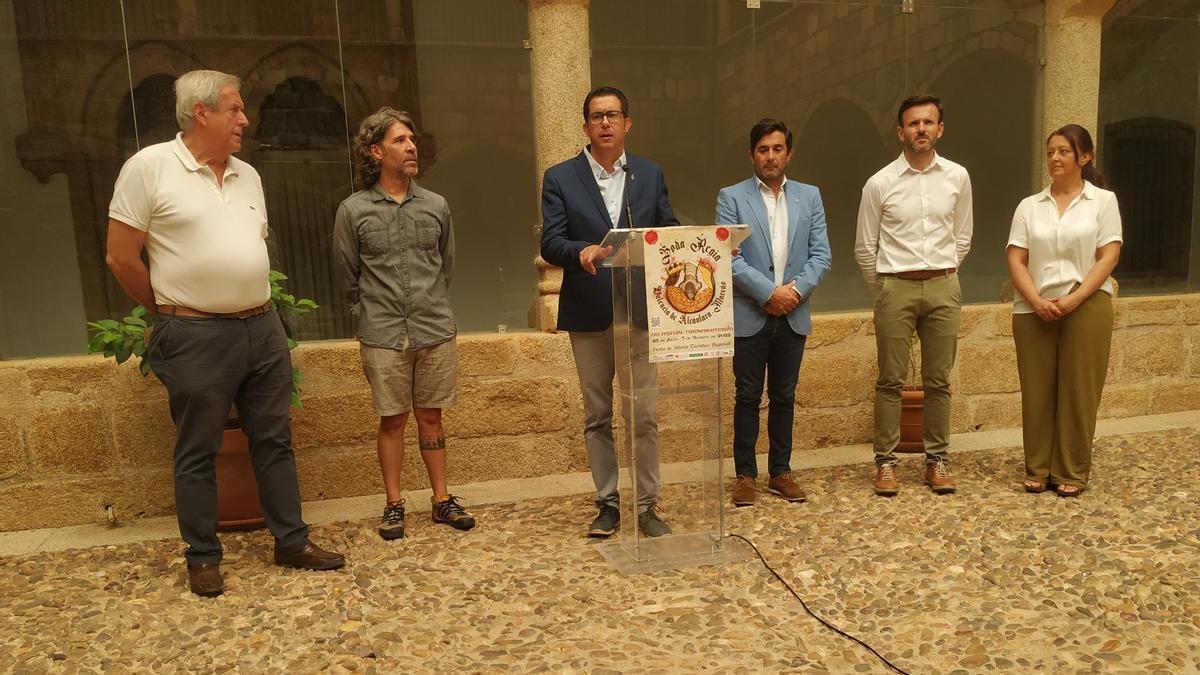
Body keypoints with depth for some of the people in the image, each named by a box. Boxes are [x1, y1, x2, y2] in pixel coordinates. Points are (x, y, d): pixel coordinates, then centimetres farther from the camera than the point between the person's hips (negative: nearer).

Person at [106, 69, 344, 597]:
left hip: (263, 327, 6)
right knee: (197, 453, 7)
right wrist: (174, 310, 3)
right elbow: (121, 257, -5)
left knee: (274, 440, 11)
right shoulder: (150, 167, -7)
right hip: (197, 337, -5)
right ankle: (203, 558, 22)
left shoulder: (247, 175, 11)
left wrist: (252, 305, 14)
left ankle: (292, 542, 23)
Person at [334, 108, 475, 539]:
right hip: (383, 337, -2)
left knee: (431, 417, 10)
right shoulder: (353, 211, -1)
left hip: (435, 332, 2)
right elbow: (349, 277, 6)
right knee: (392, 420, 5)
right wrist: (371, 316, 8)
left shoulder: (436, 206, 7)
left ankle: (441, 499, 20)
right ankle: (394, 504, 18)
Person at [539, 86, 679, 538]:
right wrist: (582, 251, -27)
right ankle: (608, 503, 22)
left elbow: (670, 233, 9)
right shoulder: (560, 178, 2)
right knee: (597, 416, 9)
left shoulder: (651, 175, 8)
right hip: (588, 314, 0)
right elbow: (550, 243, -7)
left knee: (644, 415, 3)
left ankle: (646, 505, 16)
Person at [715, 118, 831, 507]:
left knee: (784, 397, 11)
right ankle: (745, 475, 15)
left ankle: (781, 472, 23)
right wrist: (769, 292, -16)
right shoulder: (731, 198, -1)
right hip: (749, 315, -3)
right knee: (747, 397, 4)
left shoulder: (809, 196, 10)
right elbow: (729, 258, -10)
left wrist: (796, 289, -12)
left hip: (793, 315, 3)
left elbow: (821, 254, 4)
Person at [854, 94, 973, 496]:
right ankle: (885, 462, 11)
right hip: (896, 287, -2)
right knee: (890, 381, 1)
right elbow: (865, 248, 5)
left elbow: (962, 239, 15)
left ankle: (937, 460, 19)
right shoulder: (880, 183, -2)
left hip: (943, 288, 2)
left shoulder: (957, 177, 5)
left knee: (938, 381, 8)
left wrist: (943, 277, 14)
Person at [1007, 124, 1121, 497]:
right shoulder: (1029, 206, 10)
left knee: (1078, 390, 2)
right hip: (1034, 309, 2)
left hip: (1086, 306, -2)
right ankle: (1038, 469, 14)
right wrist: (1037, 301, -13)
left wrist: (1074, 299, -15)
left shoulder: (1103, 201, 5)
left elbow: (1108, 257, -3)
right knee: (1037, 390, 3)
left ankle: (1072, 472, 13)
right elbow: (1016, 260, 2)